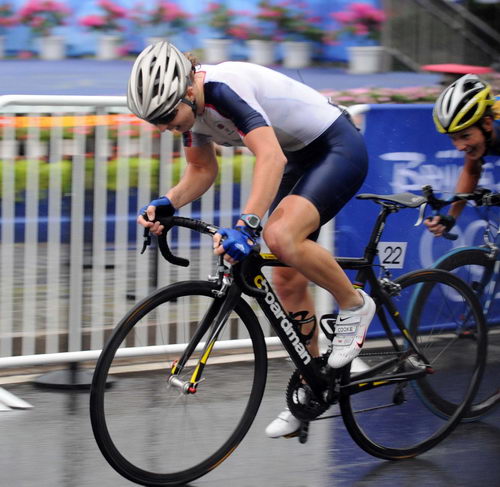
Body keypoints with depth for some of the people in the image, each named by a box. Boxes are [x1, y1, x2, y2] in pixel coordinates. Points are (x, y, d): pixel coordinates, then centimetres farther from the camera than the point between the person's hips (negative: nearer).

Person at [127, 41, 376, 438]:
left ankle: (354, 305, -6)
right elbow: (202, 171, 9)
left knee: (280, 237, -31)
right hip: (299, 159, 10)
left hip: (339, 149, -9)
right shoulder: (189, 107, -5)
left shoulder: (224, 89, -32)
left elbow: (270, 156, -43)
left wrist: (245, 226, -52)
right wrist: (167, 204, -10)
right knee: (287, 279, 7)